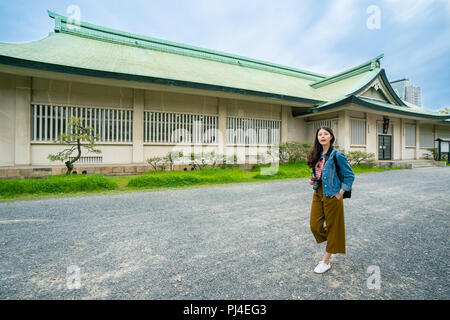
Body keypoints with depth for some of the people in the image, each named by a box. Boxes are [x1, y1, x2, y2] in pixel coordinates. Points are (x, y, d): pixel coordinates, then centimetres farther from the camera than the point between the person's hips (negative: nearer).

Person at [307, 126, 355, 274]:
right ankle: (331, 241, 40)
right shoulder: (317, 155, 8)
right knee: (314, 226, 8)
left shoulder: (337, 155, -11)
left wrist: (340, 193, -11)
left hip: (332, 195, -6)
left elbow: (349, 176, -8)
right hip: (318, 194, 6)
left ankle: (326, 261, 22)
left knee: (332, 227, 8)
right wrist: (312, 180, 1)